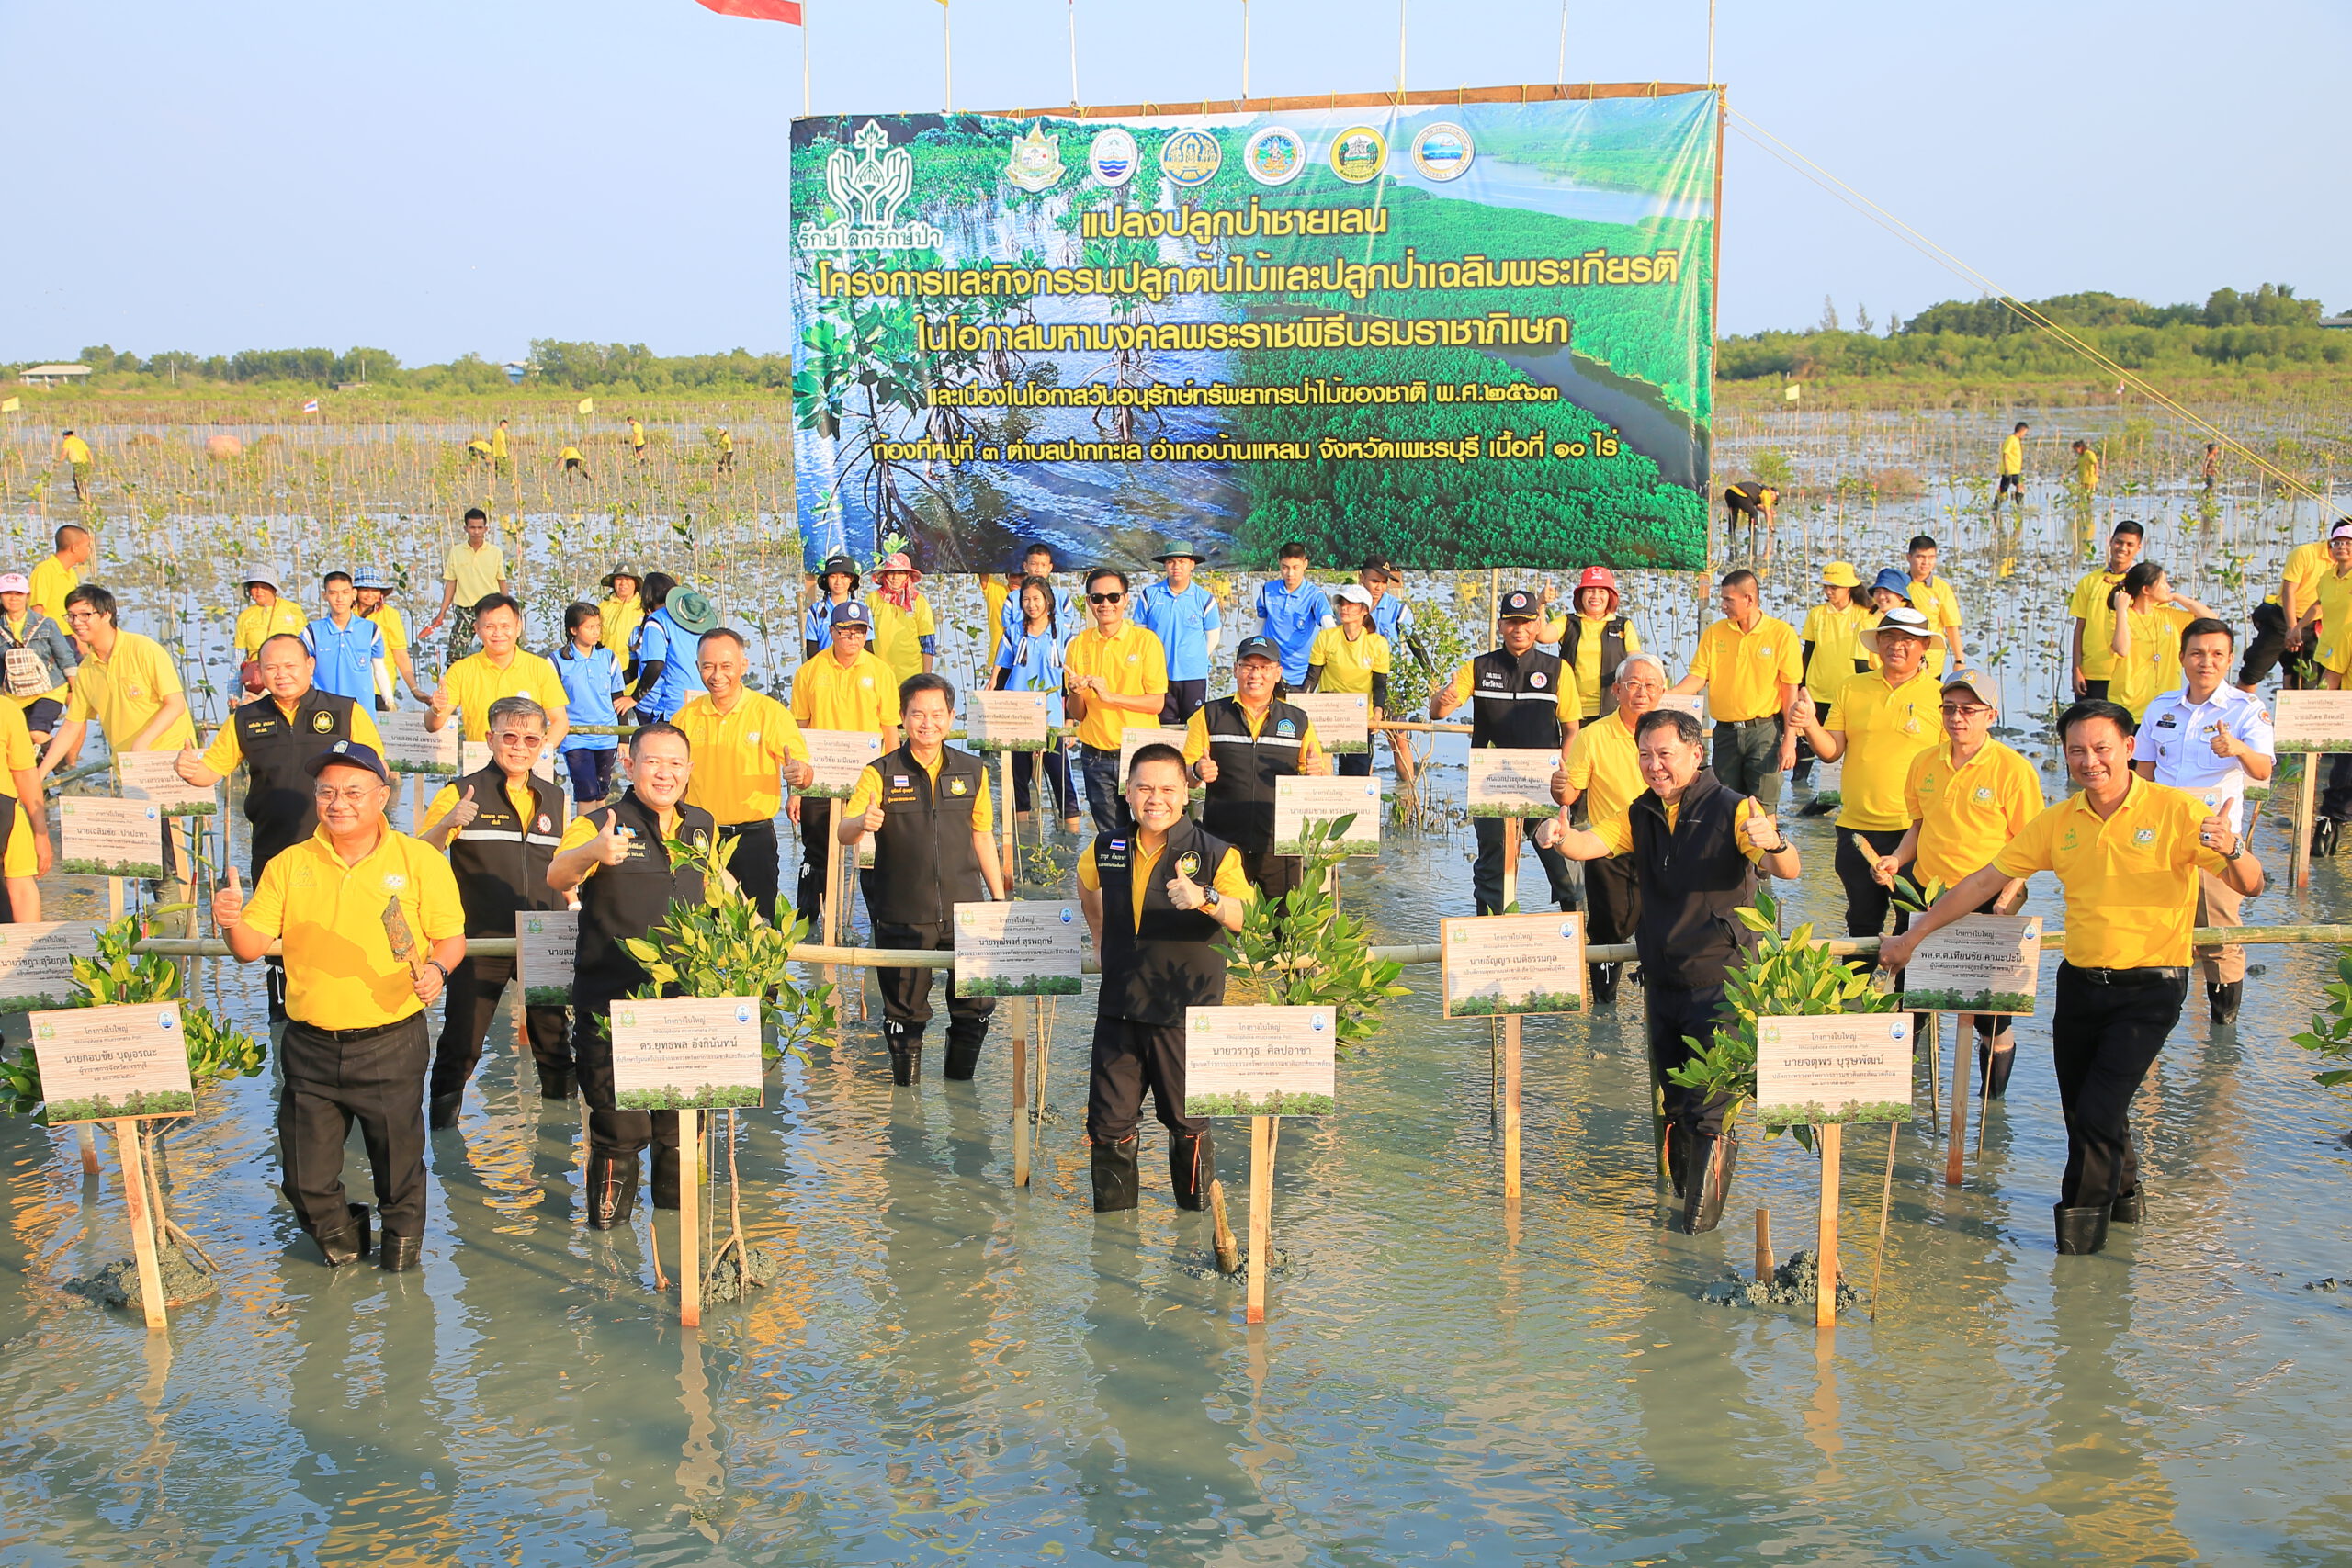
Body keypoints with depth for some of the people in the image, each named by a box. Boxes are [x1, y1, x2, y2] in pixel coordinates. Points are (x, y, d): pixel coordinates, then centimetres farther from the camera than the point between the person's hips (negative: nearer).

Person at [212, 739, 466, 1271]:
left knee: (398, 1162, 8)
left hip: (391, 1044, -2)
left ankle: (402, 1236, 36)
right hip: (309, 1047, 2)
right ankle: (339, 1233, 38)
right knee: (307, 1177, 8)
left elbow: (451, 935, 1)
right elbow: (252, 946, 3)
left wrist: (437, 967, -20)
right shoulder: (288, 866, 4)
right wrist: (232, 922, -19)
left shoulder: (420, 861, -1)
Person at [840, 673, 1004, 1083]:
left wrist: (999, 897, 14)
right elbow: (844, 832, -12)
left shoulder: (973, 771, 6)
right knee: (905, 1011, 7)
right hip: (902, 916, -2)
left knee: (976, 1005, 3)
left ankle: (960, 1082, 24)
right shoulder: (881, 773, -3)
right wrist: (862, 823, -36)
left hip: (964, 911, 2)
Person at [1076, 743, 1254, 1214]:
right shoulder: (1105, 850, 4)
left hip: (1186, 1015, -3)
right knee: (1109, 1125, 8)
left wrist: (1206, 898, -43)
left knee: (1188, 1125, 9)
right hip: (1118, 1011, 3)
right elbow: (1087, 889, 28)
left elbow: (1246, 918, -25)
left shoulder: (1215, 853, -8)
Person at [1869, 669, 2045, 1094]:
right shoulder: (1924, 763, 5)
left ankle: (1992, 1105, 24)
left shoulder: (2013, 768, -10)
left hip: (1988, 903, -5)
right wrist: (1896, 859, 0)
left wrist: (2006, 899, -20)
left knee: (1991, 1015, 3)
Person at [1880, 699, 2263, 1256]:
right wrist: (1913, 936, 7)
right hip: (2080, 982, 5)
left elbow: (2249, 885, -13)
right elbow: (1985, 881, 8)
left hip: (2149, 989, -5)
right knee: (2079, 1110, 12)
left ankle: (2082, 1220, 14)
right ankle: (2124, 1190, 39)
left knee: (2098, 1113, -9)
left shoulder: (2175, 811, -9)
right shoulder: (2059, 822, 4)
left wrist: (2232, 851, -37)